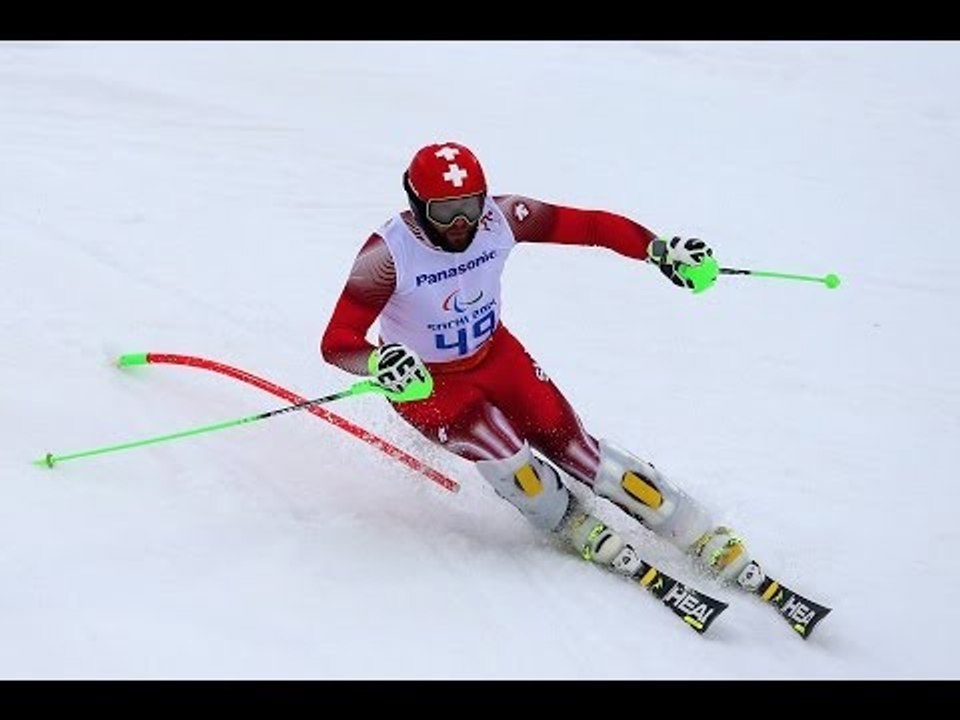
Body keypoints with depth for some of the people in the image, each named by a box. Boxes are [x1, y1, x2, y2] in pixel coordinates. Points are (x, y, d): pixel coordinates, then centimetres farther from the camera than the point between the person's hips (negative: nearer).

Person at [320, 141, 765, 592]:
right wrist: (381, 362, -56)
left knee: (571, 445, -6)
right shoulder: (388, 255, -31)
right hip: (426, 383, -3)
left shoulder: (501, 219, -21)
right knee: (507, 458, -26)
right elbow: (336, 343, -35)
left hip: (496, 356, 3)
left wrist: (659, 249, -27)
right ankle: (574, 526, 7)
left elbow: (588, 226, -14)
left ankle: (704, 537, 5)